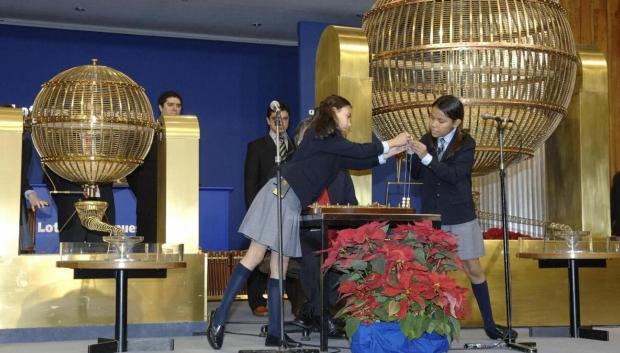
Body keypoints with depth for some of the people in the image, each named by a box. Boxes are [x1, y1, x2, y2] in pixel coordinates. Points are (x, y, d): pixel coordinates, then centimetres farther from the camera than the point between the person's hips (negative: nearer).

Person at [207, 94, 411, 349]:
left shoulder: (331, 145, 21)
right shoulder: (321, 133, -5)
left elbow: (357, 162, 23)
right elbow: (358, 151, -7)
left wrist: (388, 154, 18)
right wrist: (390, 144, 2)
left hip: (292, 203, 9)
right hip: (279, 195, -9)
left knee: (279, 269, 6)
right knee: (254, 257, -12)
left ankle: (275, 333, 8)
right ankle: (220, 317, -9)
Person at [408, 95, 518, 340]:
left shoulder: (466, 144, -9)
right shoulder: (427, 140, 0)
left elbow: (454, 175, -22)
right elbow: (417, 175, 2)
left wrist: (427, 158, -30)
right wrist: (413, 155, -16)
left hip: (460, 217, -2)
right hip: (431, 216, 2)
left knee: (473, 269, 5)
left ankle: (489, 324, 15)